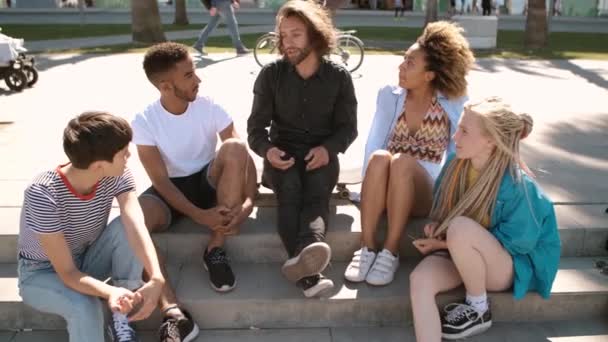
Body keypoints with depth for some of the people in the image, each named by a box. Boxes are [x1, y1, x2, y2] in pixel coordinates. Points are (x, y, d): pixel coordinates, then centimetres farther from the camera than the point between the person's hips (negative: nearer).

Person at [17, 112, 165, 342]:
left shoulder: (116, 176, -20)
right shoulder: (43, 195, -33)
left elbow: (135, 226, -36)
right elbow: (67, 273, -30)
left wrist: (156, 278, -53)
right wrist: (110, 292, -50)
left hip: (87, 262, 5)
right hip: (42, 274, -5)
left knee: (125, 227, -26)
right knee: (85, 306, -37)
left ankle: (122, 319, -14)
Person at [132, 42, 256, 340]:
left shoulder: (209, 108, -11)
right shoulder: (144, 122, -14)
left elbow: (244, 156, -15)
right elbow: (160, 179, -17)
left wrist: (248, 201, -32)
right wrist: (200, 215, -30)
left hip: (209, 181, 1)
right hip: (171, 190, -1)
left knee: (235, 146, -30)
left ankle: (216, 249, -21)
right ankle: (172, 311, -38)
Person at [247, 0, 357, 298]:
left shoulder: (339, 77, 2)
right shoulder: (271, 74, 1)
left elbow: (348, 127, 4)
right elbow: (256, 125, 2)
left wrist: (328, 148, -17)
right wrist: (267, 150, -21)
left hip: (321, 154, 1)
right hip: (282, 153, 0)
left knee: (317, 190, -34)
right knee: (290, 188, -34)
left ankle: (308, 249, -63)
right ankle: (308, 271, -55)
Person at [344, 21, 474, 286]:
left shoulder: (454, 105, -1)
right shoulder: (389, 95, 4)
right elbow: (373, 143, -2)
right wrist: (367, 189, -14)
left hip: (426, 192, -2)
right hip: (385, 191, 2)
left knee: (402, 161, -34)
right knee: (380, 157, -32)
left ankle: (391, 252, -29)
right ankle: (367, 248, -29)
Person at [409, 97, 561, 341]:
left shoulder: (517, 186, -23)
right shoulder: (456, 165, -6)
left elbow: (514, 244, -16)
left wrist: (446, 243, -18)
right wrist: (435, 225, -11)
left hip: (511, 267, -5)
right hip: (461, 257, 5)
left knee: (460, 227, -35)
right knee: (420, 279, -27)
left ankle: (478, 308, -10)